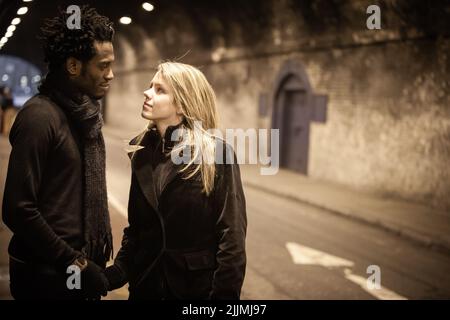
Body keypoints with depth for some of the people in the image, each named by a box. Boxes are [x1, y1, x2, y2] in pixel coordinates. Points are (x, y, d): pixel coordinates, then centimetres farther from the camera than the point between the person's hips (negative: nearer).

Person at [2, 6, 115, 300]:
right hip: (50, 276, -7)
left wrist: (93, 261, 9)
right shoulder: (40, 117, -17)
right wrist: (75, 264, -17)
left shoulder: (85, 113, 8)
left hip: (84, 266, 8)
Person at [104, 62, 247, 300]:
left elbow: (232, 234, -14)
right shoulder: (142, 150, 3)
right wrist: (119, 270, -3)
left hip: (196, 287, -5)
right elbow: (136, 225, 9)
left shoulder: (216, 154, -13)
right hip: (146, 284, 5)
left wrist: (225, 293, -16)